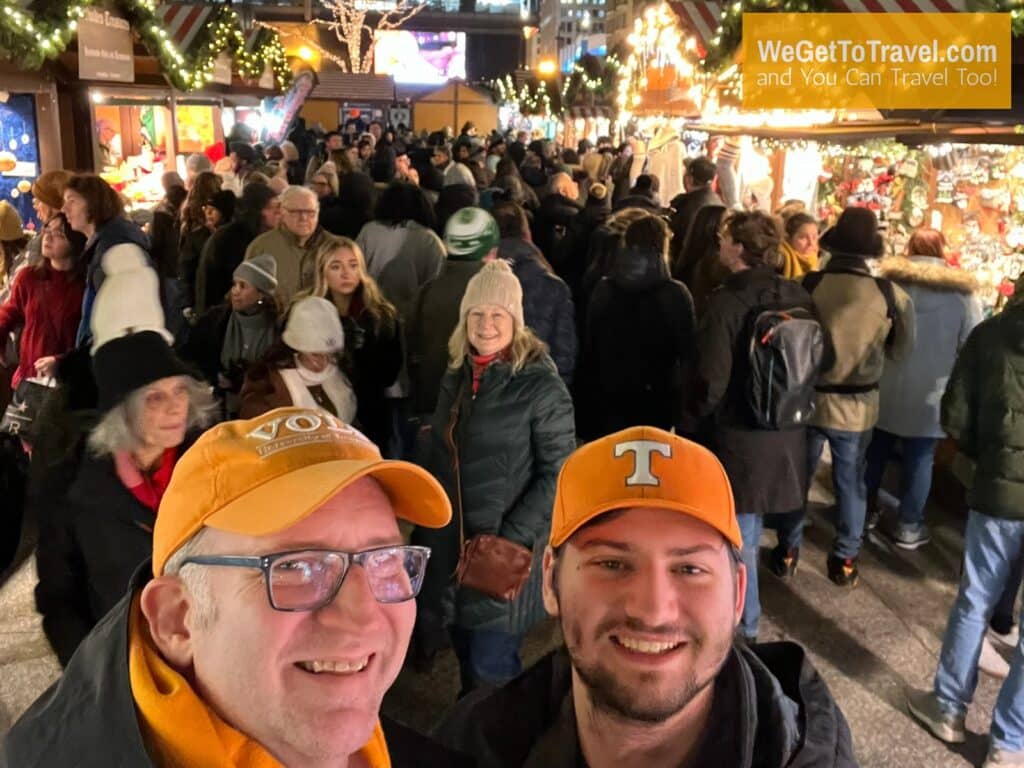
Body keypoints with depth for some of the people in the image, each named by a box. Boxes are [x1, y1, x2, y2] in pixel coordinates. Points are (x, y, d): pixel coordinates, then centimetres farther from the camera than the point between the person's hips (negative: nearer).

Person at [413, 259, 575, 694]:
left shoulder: (541, 385, -12)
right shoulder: (457, 377, 7)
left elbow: (558, 474, -13)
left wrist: (511, 539, -18)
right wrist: (424, 531, 11)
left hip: (505, 551, -6)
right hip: (451, 543, 6)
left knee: (491, 669, 1)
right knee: (467, 659, 18)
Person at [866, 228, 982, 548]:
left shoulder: (887, 280, -6)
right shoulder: (963, 292, -6)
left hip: (883, 387, 1)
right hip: (929, 395, -1)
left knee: (875, 451, 16)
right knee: (919, 458, 9)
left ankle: (865, 510, 29)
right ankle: (909, 526, 17)